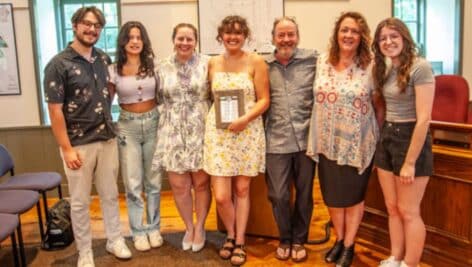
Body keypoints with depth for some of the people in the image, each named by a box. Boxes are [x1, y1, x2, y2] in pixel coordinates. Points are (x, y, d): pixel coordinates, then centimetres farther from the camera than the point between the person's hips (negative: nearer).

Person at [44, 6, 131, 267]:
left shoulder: (104, 59, 5)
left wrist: (109, 125, 11)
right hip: (79, 143, -4)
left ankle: (115, 240, 32)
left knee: (110, 194, 15)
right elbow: (55, 110, -12)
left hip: (108, 139, 5)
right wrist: (67, 148, -15)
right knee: (80, 201, 8)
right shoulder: (58, 64, -11)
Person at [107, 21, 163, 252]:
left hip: (153, 123, 2)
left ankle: (153, 228, 24)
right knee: (133, 183, 3)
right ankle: (138, 231, 17)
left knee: (153, 181, 10)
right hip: (128, 126, -1)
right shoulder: (114, 70, -3)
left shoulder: (152, 65, 1)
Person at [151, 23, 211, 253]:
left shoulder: (206, 64, -1)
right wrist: (165, 128, 6)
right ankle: (189, 227, 30)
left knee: (201, 183, 8)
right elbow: (159, 100, 11)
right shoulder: (163, 68, 5)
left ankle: (200, 227, 29)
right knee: (179, 186, 7)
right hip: (173, 135, 2)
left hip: (200, 133, -2)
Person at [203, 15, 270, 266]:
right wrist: (212, 118, 1)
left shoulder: (256, 62, -1)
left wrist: (245, 119, -18)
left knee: (242, 190, 7)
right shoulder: (213, 63, 8)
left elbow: (264, 100, -4)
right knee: (221, 196, -2)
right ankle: (231, 235, 26)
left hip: (247, 132, -1)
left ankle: (239, 242, 24)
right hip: (218, 132, 2)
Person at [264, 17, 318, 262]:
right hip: (276, 140, 1)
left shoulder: (313, 60, -1)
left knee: (304, 193, 12)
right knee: (278, 195, 4)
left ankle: (299, 240, 32)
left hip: (306, 138, 0)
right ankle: (285, 238, 29)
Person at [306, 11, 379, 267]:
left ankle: (349, 246, 29)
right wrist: (315, 136, 9)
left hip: (357, 144, -3)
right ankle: (339, 240, 37)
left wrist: (380, 135, -1)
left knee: (353, 197, 12)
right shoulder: (322, 62, 0)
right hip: (327, 143, 4)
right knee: (332, 196, 16)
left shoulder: (370, 67, -10)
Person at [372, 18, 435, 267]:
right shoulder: (386, 69, 9)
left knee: (408, 211, 4)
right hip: (386, 139, 7)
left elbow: (424, 119, -19)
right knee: (392, 208, 14)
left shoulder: (420, 67, -15)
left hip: (410, 139, -7)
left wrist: (410, 162, -19)